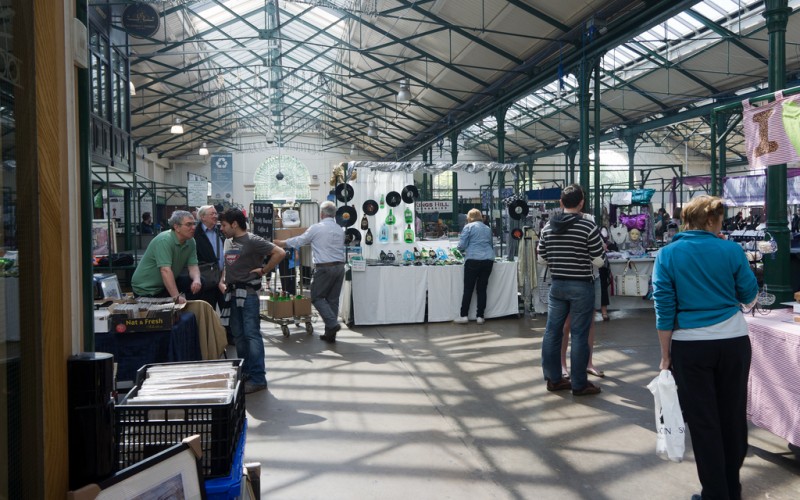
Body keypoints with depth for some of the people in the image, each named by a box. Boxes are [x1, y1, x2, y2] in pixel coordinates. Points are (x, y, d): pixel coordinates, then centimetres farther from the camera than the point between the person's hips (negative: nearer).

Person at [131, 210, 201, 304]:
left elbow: (193, 266, -6)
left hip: (167, 285, 7)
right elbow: (165, 270, -34)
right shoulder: (164, 240, -26)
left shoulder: (190, 241, -3)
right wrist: (176, 297, -42)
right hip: (145, 288, -7)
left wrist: (196, 280, -30)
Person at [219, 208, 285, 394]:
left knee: (252, 335, -7)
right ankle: (244, 373, 25)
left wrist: (263, 270, -12)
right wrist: (222, 281, 11)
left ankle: (258, 378, -2)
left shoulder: (252, 241, -11)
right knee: (238, 335, 14)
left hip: (248, 293, -8)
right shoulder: (228, 241, 13)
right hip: (232, 293, 8)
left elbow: (279, 253, -17)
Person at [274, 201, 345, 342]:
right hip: (340, 266, 6)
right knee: (333, 299, 9)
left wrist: (280, 243, 19)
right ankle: (330, 333, 10)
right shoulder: (340, 230, 11)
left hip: (324, 268, -6)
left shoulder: (316, 228, -5)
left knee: (317, 297, 5)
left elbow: (298, 241, 3)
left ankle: (332, 323, -12)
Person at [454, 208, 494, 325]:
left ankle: (464, 315, 4)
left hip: (473, 260, -4)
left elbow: (461, 245, -4)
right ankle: (480, 316, 8)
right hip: (488, 259, 4)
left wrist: (463, 250, 17)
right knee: (482, 289, 8)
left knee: (468, 288, 2)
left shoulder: (469, 227, 1)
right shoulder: (488, 228, 17)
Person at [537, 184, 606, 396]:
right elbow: (599, 261, -9)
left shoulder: (548, 227, 2)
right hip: (582, 286, -5)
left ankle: (553, 379, 20)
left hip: (557, 285, 5)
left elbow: (542, 259, 9)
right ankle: (579, 384, 10)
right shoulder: (588, 226, -13)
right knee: (579, 335, 2)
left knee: (552, 332, 10)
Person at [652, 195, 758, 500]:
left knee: (703, 421, 9)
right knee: (732, 416, 17)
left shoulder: (668, 255, -6)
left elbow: (665, 309, -7)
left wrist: (665, 355, 0)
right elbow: (749, 295, 7)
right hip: (733, 342, 2)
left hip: (690, 347, -1)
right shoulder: (731, 250, -4)